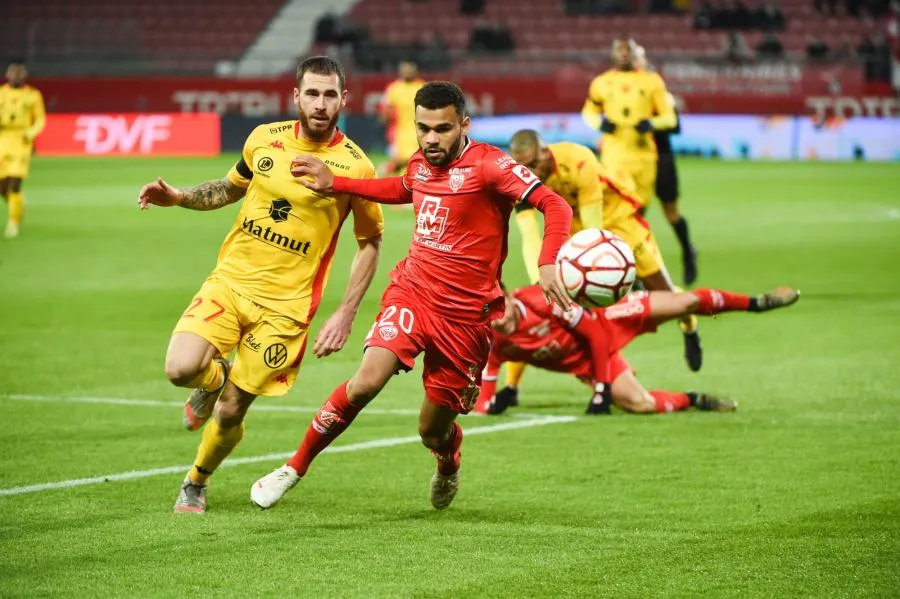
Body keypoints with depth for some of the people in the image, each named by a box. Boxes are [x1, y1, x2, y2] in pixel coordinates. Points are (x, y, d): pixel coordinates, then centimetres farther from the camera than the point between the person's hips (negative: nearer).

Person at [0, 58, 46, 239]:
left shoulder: (33, 95, 4)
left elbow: (40, 120, 6)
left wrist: (31, 132, -13)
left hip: (22, 143, -2)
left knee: (15, 183, -15)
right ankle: (18, 205, 36)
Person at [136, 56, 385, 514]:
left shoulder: (355, 167, -8)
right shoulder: (264, 139, 3)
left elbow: (370, 242, 3)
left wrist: (345, 315, -4)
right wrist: (178, 198, 5)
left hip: (285, 304, -2)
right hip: (229, 280, 3)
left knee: (229, 413, 0)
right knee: (182, 368, -23)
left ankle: (196, 484, 31)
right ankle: (213, 379, 15)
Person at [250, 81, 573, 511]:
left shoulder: (488, 165, -14)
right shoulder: (421, 162, 6)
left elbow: (555, 205, -22)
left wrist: (548, 263, -39)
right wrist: (334, 184, 29)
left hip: (465, 314, -3)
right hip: (411, 292, 3)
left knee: (433, 431, 6)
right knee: (366, 382, -22)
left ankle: (448, 466, 45)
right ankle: (295, 467, -6)